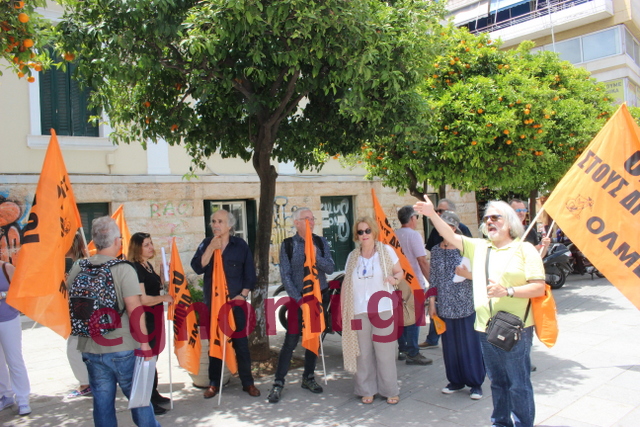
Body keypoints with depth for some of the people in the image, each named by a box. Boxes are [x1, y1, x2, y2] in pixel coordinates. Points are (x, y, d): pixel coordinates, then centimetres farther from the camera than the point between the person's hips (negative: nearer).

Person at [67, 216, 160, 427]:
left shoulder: (77, 269, 0)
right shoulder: (123, 269, -15)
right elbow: (135, 310, -18)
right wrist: (144, 343, -10)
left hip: (90, 349, 4)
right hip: (123, 348, -4)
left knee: (102, 402, 14)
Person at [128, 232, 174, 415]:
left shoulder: (148, 265, 10)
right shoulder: (135, 269, -19)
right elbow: (143, 299, -24)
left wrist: (164, 280, 9)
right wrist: (164, 298, -14)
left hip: (154, 318, 10)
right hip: (144, 320, -10)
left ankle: (154, 394, 33)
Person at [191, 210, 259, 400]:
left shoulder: (240, 245, 2)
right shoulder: (206, 244, 5)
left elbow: (250, 274, 2)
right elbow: (197, 267, -10)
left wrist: (243, 295, -8)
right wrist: (211, 248, -17)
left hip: (236, 302, -1)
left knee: (240, 342, 4)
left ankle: (247, 382, 15)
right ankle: (214, 383, 20)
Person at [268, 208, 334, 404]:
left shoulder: (320, 242, 5)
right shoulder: (288, 244, -4)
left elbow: (330, 268, -3)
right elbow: (285, 276, -7)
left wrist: (316, 257, -20)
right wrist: (298, 299, -14)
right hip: (298, 297, -3)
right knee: (291, 341, -5)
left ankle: (308, 377, 27)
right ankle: (278, 383, 4)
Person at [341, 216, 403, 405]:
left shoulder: (386, 251, 2)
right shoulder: (352, 257, 10)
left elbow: (400, 271, 7)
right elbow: (346, 284, 12)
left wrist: (394, 278, -16)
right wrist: (343, 309, 7)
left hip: (382, 310, -2)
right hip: (359, 312, 2)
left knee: (385, 353, 2)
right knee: (363, 353, 6)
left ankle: (390, 390, 17)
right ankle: (367, 390, 20)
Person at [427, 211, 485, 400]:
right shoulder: (436, 250, 5)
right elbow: (433, 278, 8)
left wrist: (468, 274, -21)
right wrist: (432, 303, 7)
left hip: (466, 305, -3)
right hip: (445, 306, 3)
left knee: (470, 343, 3)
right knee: (450, 345, 10)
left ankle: (476, 383, 18)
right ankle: (456, 381, 25)